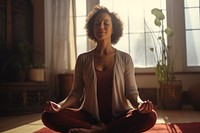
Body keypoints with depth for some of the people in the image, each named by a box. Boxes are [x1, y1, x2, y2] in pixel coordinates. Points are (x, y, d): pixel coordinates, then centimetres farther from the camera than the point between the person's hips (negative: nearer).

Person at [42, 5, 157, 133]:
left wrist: (140, 103, -24)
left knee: (150, 116, -32)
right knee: (49, 116, -23)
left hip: (119, 116, 0)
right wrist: (60, 105, -17)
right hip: (90, 116, 0)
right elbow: (77, 92, 4)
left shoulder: (125, 58, 3)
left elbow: (131, 91, 0)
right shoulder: (83, 59, 6)